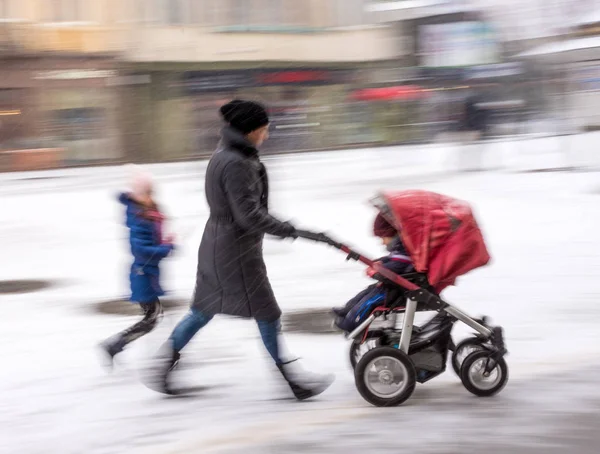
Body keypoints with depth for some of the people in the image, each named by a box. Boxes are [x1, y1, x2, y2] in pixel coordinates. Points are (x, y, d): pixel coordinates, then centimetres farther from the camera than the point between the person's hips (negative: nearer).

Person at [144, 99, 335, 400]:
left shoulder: (224, 156, 10)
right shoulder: (235, 165, -22)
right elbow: (249, 214, -25)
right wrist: (285, 229, -15)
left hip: (216, 245, 10)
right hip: (235, 249, -10)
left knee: (203, 311, 16)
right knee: (266, 313, 2)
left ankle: (162, 367, 19)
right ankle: (292, 378, 13)